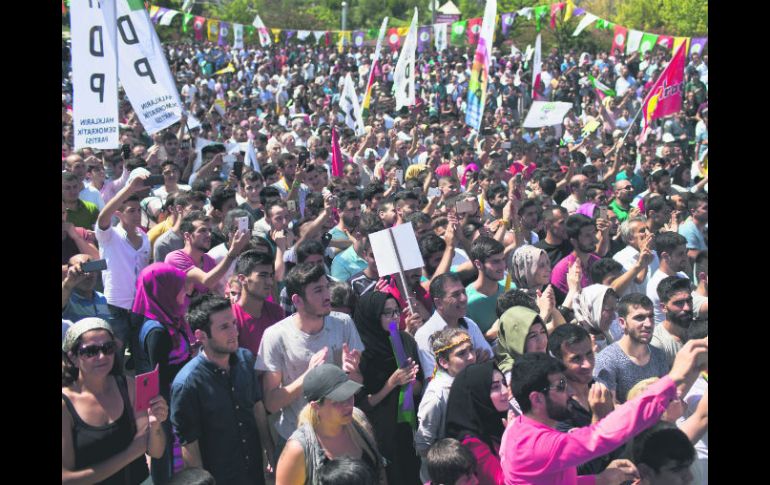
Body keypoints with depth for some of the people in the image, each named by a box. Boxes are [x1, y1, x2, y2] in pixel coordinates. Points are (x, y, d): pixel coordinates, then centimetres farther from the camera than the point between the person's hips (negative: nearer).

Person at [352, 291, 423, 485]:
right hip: (379, 433, -4)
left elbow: (419, 388, 6)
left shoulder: (406, 341, -1)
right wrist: (392, 382, -20)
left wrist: (410, 380, -15)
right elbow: (361, 404, -12)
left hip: (408, 427, 4)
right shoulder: (361, 352, -14)